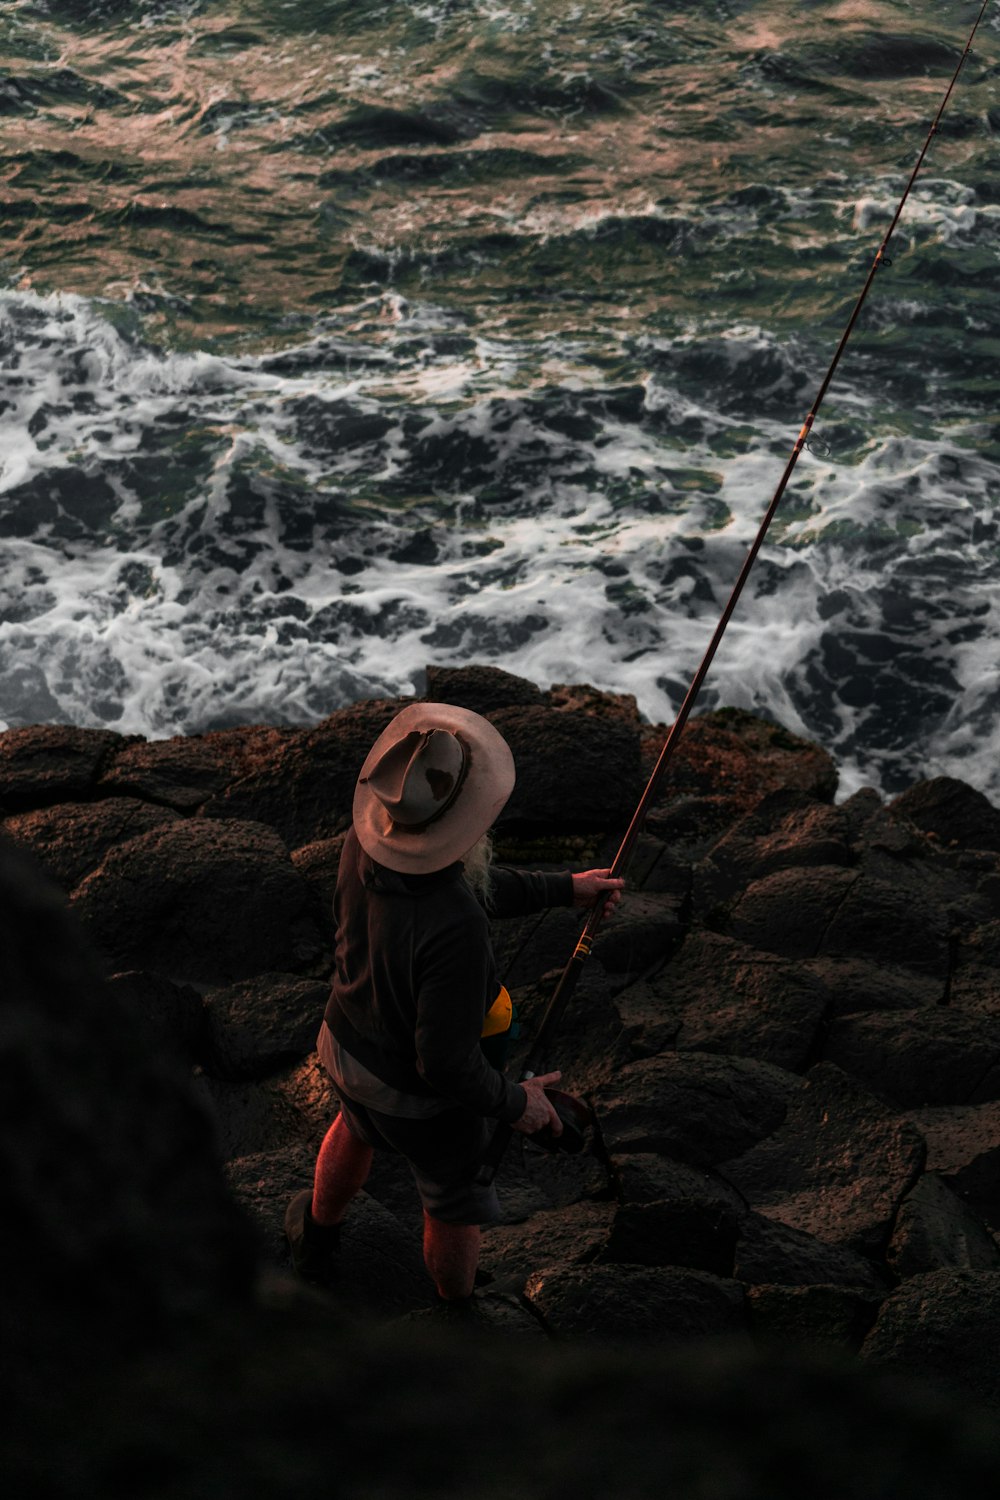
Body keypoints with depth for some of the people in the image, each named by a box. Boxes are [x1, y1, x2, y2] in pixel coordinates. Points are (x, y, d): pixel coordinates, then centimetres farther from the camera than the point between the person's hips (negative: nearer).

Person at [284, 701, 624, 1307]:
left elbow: (465, 883, 0)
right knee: (456, 1208, 24)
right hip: (424, 1098, -6)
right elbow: (447, 1063, -33)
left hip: (350, 1051, 6)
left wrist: (564, 888, 6)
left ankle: (316, 1240, 66)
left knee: (356, 1129, 39)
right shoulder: (455, 929, -43)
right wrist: (515, 1102, -14)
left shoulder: (365, 844, -21)